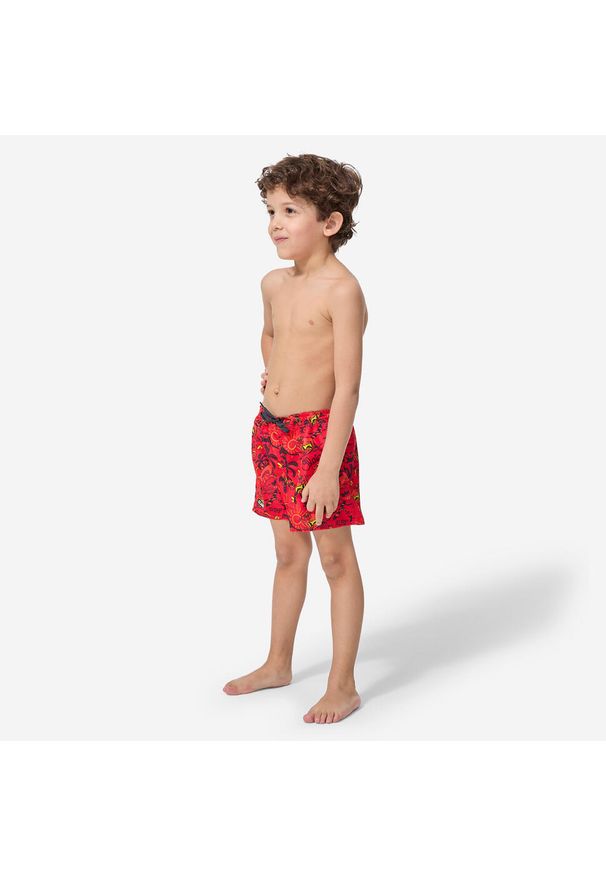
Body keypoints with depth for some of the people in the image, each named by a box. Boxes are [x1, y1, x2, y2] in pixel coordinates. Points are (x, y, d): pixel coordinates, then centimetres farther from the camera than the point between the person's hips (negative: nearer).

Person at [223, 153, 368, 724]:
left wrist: (329, 468, -23)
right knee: (288, 553, 19)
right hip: (271, 430, 8)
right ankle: (278, 664, 33)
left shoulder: (341, 290, -17)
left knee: (335, 558, 2)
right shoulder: (274, 283, 7)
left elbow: (347, 387, -20)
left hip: (320, 434, -8)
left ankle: (343, 685, 13)